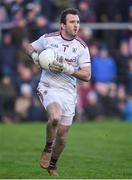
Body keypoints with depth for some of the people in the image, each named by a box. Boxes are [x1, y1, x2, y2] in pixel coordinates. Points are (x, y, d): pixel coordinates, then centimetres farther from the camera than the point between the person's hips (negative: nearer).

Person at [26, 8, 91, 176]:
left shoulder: (81, 47, -1)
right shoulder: (48, 38, -2)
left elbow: (86, 75, -6)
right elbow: (30, 47, 18)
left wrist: (66, 69, -19)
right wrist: (35, 56, -4)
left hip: (68, 92, 2)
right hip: (48, 87, -2)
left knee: (62, 134, 5)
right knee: (55, 116, -33)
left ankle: (52, 165, 31)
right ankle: (48, 148, -5)